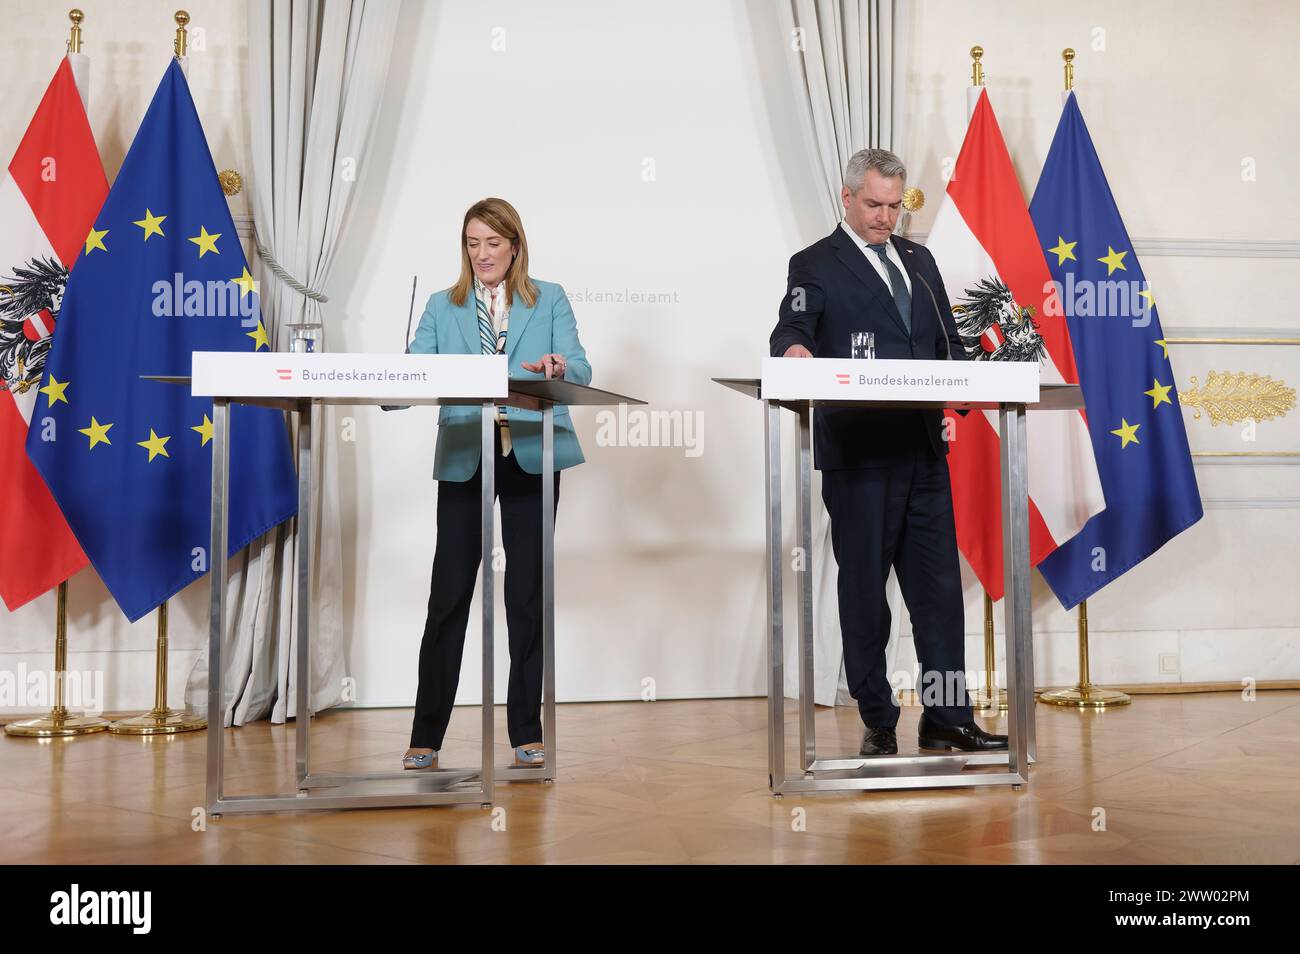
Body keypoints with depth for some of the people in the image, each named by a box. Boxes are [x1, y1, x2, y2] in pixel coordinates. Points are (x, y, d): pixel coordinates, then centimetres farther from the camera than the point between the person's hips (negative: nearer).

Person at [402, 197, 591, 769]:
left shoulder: (549, 300, 10)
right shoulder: (442, 307, 14)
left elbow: (581, 371, -2)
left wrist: (557, 368, -25)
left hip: (530, 458, 0)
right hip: (463, 460, 1)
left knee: (527, 592, 4)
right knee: (449, 593, -1)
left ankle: (526, 732, 14)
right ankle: (426, 736, 8)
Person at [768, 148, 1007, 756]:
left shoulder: (919, 260, 19)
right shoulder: (816, 265, 2)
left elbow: (949, 341, 19)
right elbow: (790, 331, -13)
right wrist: (795, 350, -37)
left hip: (924, 449, 6)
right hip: (858, 454, -5)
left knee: (939, 586, 6)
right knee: (864, 588, 3)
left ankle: (947, 718, 15)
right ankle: (878, 723, 14)